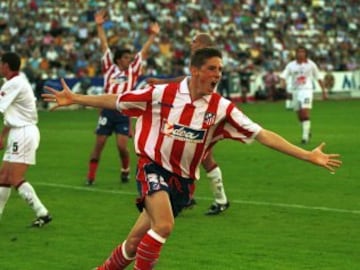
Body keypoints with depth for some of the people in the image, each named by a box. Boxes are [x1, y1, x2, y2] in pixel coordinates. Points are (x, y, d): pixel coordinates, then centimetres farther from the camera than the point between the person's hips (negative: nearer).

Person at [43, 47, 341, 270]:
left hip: (182, 179, 3)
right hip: (154, 167, -3)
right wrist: (75, 99, -2)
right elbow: (117, 101, -1)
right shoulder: (162, 94, -11)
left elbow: (262, 134, -10)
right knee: (164, 225, -29)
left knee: (136, 241, 5)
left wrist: (308, 155, -15)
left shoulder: (221, 108, -8)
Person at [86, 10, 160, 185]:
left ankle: (125, 170, 20)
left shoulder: (132, 71, 11)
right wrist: (99, 26, 6)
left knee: (122, 146, -6)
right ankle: (90, 176, 6)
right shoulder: (110, 68, 9)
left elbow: (143, 52, 14)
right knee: (99, 144, 1)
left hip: (124, 113, 0)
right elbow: (104, 46, 8)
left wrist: (153, 36, 16)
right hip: (107, 110, 0)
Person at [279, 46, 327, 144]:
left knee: (305, 113, -18)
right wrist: (282, 83, -25)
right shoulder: (291, 65, 5)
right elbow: (283, 76, -2)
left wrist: (323, 90, 10)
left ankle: (305, 136, -16)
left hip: (307, 90, -3)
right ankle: (307, 130, 35)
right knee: (300, 116, 8)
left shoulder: (311, 64, 3)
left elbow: (318, 78, 10)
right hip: (295, 91, 3)